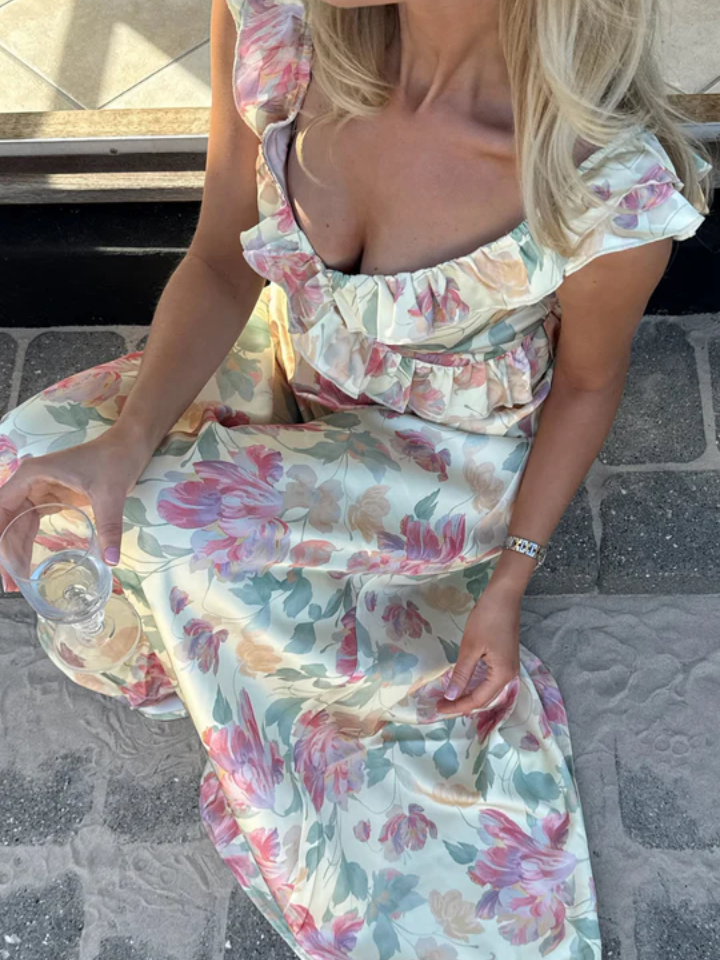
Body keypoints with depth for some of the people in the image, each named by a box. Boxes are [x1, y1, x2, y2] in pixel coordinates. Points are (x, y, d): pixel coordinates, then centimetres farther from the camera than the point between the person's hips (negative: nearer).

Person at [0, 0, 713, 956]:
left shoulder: (619, 191, -35)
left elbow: (587, 379, -12)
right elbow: (221, 264, -12)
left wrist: (509, 584, -9)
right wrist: (126, 440, -26)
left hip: (448, 457, -4)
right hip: (285, 374, 5)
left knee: (167, 524, -22)